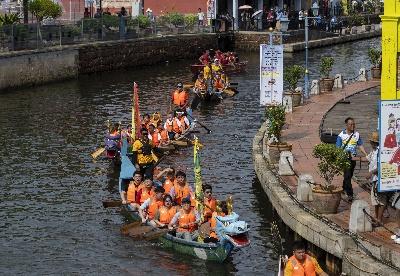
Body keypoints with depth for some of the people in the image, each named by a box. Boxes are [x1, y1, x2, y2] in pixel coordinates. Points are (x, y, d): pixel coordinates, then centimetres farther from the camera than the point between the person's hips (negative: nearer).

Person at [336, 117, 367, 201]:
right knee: (347, 176, -8)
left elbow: (360, 146, 8)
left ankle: (344, 188, 36)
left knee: (349, 175, 15)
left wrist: (367, 155, 0)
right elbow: (338, 148, -6)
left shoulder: (357, 134, 4)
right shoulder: (341, 135, -7)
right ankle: (350, 194, -8)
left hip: (353, 158, 4)